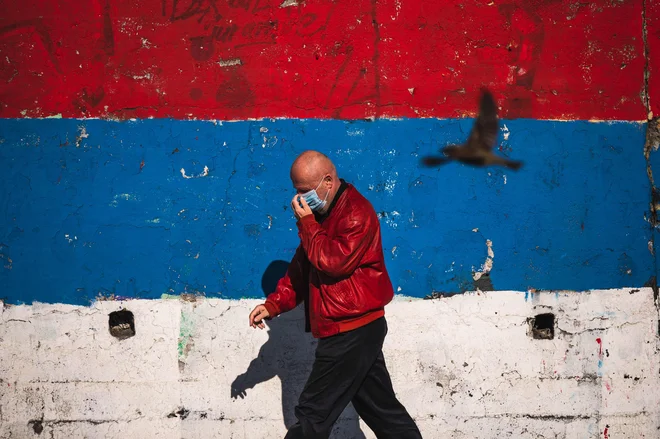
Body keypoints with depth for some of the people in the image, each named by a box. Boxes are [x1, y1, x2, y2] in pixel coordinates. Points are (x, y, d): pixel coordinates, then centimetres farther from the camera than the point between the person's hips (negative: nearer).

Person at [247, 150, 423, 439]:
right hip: (355, 329, 10)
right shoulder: (322, 213, 15)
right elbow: (302, 266, 18)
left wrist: (306, 222, -16)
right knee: (382, 410, 13)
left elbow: (334, 261, -25)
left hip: (351, 332, -10)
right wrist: (274, 304, 8)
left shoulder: (356, 212, -16)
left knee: (313, 414, -4)